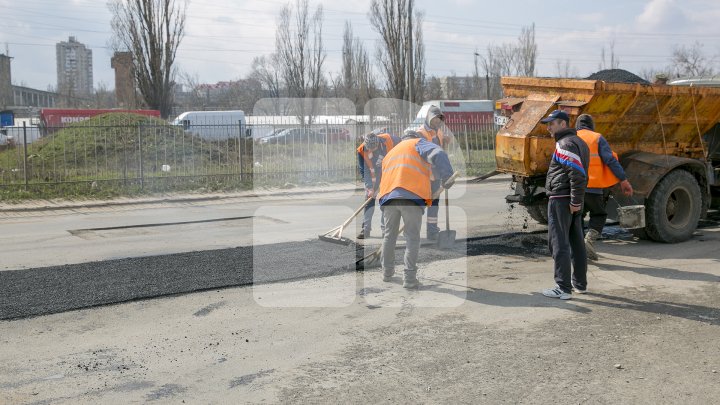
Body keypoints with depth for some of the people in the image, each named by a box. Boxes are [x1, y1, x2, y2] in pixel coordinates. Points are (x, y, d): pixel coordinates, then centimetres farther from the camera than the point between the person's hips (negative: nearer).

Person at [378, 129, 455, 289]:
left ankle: (387, 273, 28)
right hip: (412, 196, -5)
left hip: (389, 196, 5)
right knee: (412, 238, 2)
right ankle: (409, 278, 0)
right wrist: (448, 179, -2)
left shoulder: (390, 154, 36)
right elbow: (437, 154, -3)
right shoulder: (417, 143, 18)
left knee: (389, 235, 18)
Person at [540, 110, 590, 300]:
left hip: (561, 200, -10)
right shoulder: (579, 142, 18)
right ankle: (580, 283, 25)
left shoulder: (565, 144, -14)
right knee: (576, 242, 15)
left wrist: (574, 201, -22)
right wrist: (577, 200, 17)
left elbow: (577, 173, -24)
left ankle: (563, 288, -6)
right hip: (574, 201, 10)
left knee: (559, 243, -7)